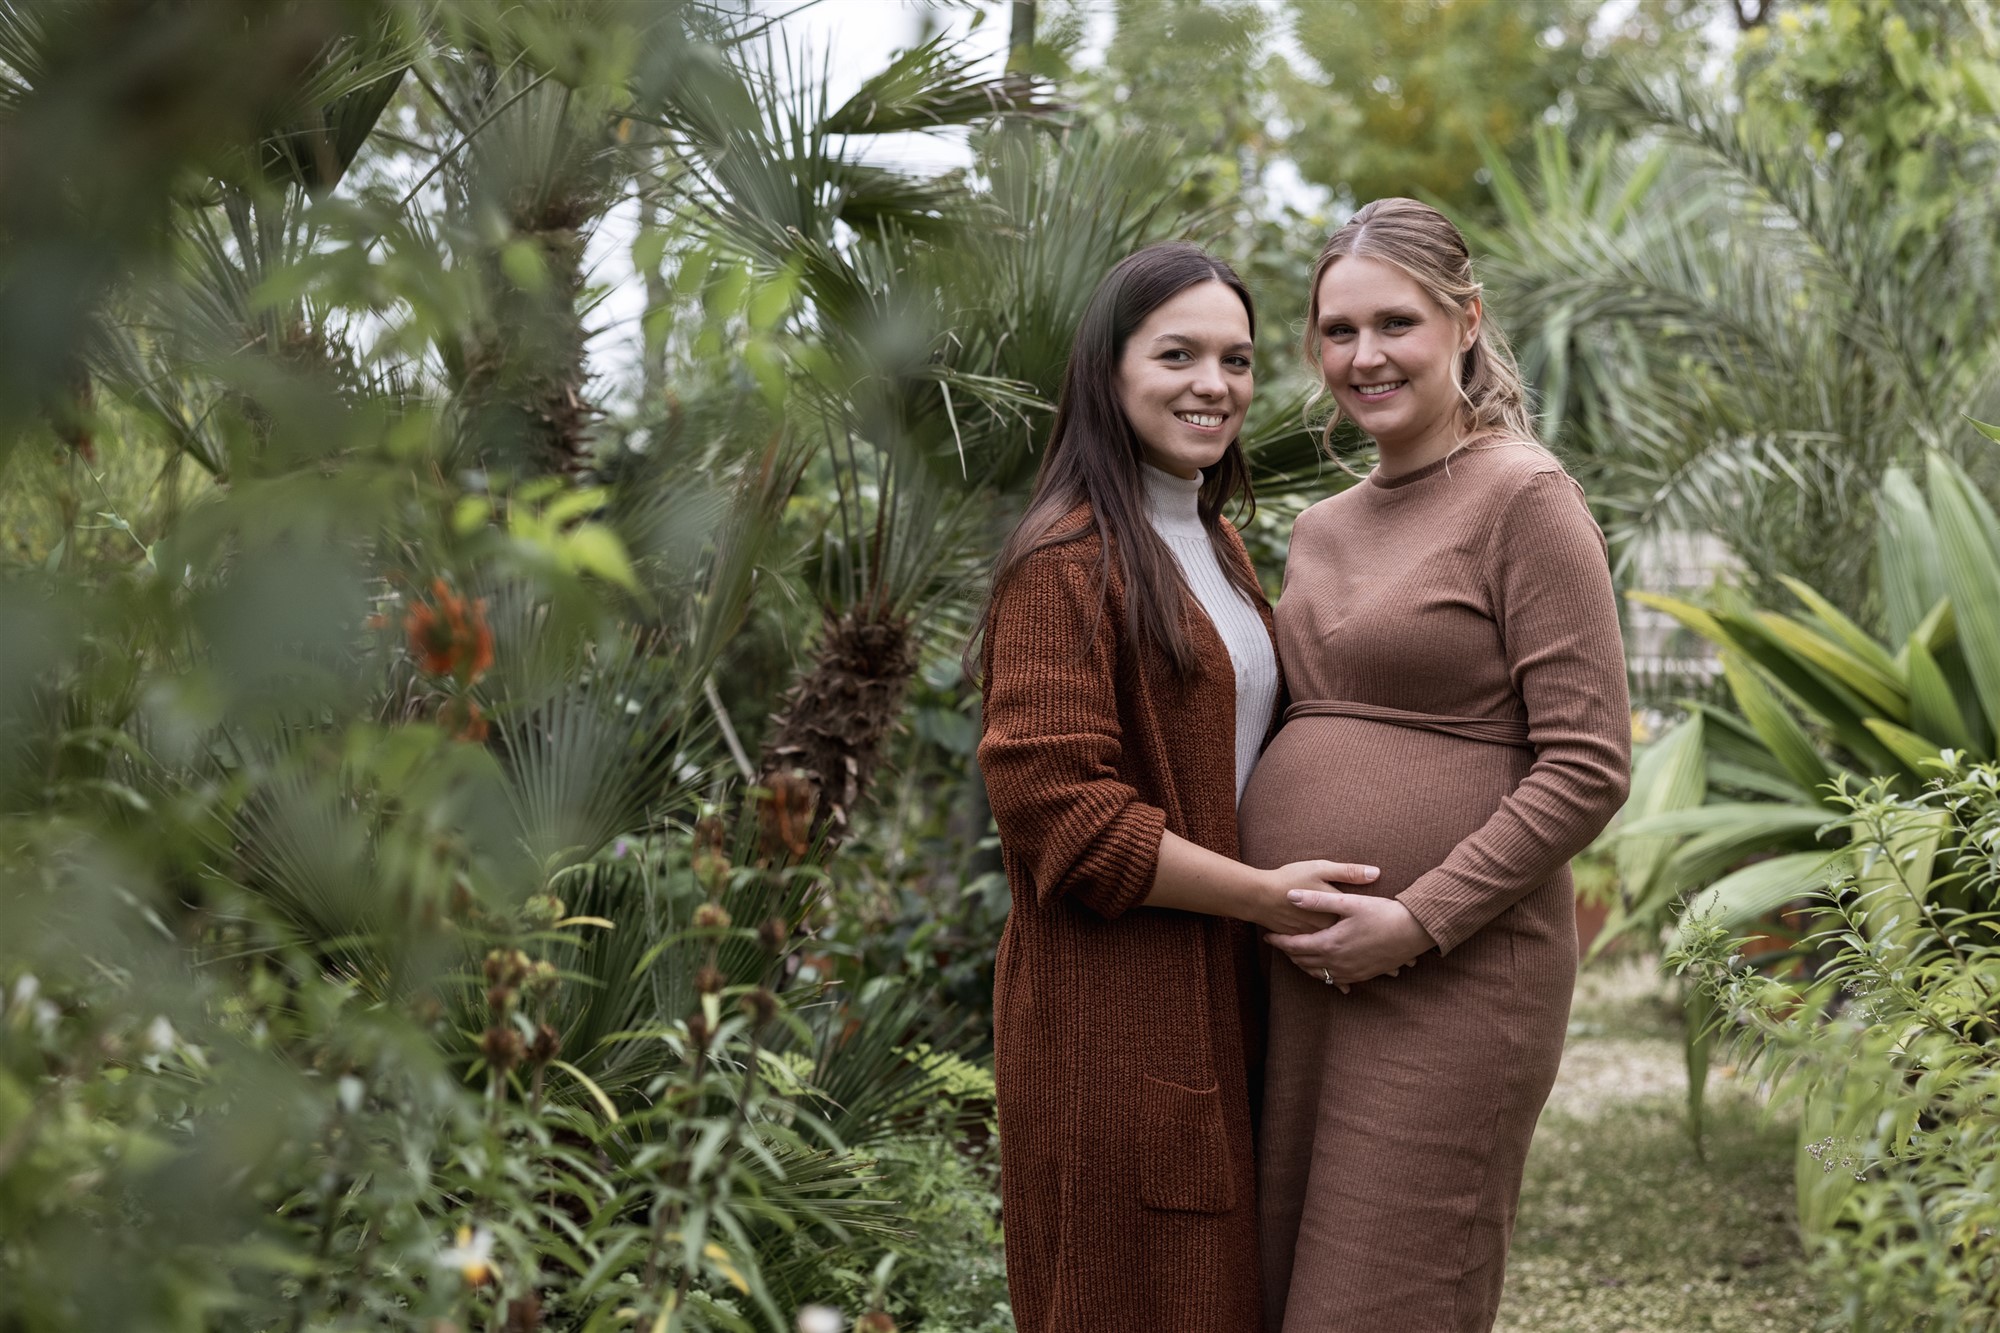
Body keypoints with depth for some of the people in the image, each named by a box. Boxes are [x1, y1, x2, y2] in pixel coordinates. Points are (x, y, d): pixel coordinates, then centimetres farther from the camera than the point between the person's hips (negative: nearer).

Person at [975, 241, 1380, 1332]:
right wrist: (1263, 894, -17)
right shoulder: (1068, 562, -14)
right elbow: (1055, 807, -20)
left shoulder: (1214, 544, 15)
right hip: (1115, 1009, -9)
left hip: (1221, 991, 9)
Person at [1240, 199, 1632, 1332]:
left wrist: (1417, 922, -17)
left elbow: (1589, 769, -14)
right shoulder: (1325, 527, 14)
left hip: (1453, 975, -7)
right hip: (1301, 974, 7)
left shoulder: (1524, 498, -8)